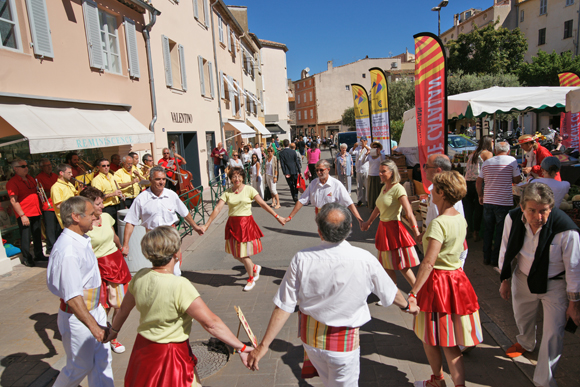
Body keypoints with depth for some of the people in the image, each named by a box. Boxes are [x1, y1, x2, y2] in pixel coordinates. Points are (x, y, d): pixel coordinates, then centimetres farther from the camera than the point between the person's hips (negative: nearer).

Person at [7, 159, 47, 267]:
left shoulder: (31, 179, 13)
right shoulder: (12, 183, -10)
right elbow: (13, 201, -16)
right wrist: (22, 215, -19)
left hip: (36, 213, 7)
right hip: (24, 215, -7)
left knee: (37, 235, 14)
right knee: (25, 237, 0)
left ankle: (39, 255, 27)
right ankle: (26, 258, 13)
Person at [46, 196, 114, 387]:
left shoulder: (81, 239, 0)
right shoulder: (67, 251, -30)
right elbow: (72, 297, -30)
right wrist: (93, 326, -29)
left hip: (94, 309, 8)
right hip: (77, 318, -8)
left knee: (102, 360, 17)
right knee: (80, 367, 14)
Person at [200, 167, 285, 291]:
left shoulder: (249, 190, -5)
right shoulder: (227, 192, 1)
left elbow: (263, 204, -8)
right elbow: (217, 208, -3)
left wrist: (277, 216, -12)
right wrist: (206, 225, -8)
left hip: (246, 223, -3)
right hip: (232, 224, 4)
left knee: (244, 254, -1)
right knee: (236, 255, 9)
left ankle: (251, 279, 25)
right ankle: (255, 268, 38)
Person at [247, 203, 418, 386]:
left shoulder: (302, 259, -23)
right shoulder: (365, 260, -23)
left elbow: (284, 307, -17)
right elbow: (391, 293, -5)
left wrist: (264, 344, -6)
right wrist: (407, 306, 18)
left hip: (310, 337, 1)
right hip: (344, 343, -1)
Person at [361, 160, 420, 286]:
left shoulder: (398, 189, -16)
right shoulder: (384, 188, 9)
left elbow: (409, 213, -24)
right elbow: (378, 208, 23)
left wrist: (417, 233, -32)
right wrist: (368, 223, 32)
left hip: (394, 228, -8)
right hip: (383, 227, 8)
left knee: (402, 265, 0)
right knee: (387, 265, 15)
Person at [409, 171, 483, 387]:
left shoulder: (438, 223, -22)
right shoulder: (461, 219, 3)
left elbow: (429, 263, -28)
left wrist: (414, 292, -27)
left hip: (437, 282, -8)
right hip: (457, 278, 8)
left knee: (429, 336, 15)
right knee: (449, 341, 14)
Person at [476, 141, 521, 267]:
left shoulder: (486, 162, 6)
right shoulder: (512, 161, -5)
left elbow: (478, 183, 8)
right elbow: (517, 180, -3)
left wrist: (481, 196, 22)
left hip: (488, 201, 3)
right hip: (504, 202, -3)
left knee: (487, 230, 13)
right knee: (500, 232, 6)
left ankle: (486, 258, 19)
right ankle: (496, 259, 11)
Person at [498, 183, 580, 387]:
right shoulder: (513, 219, -21)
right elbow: (506, 250, -4)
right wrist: (505, 280, 5)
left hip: (554, 285, -3)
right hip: (523, 278, 4)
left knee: (553, 334, 0)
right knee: (522, 317, 26)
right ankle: (525, 343, 61)